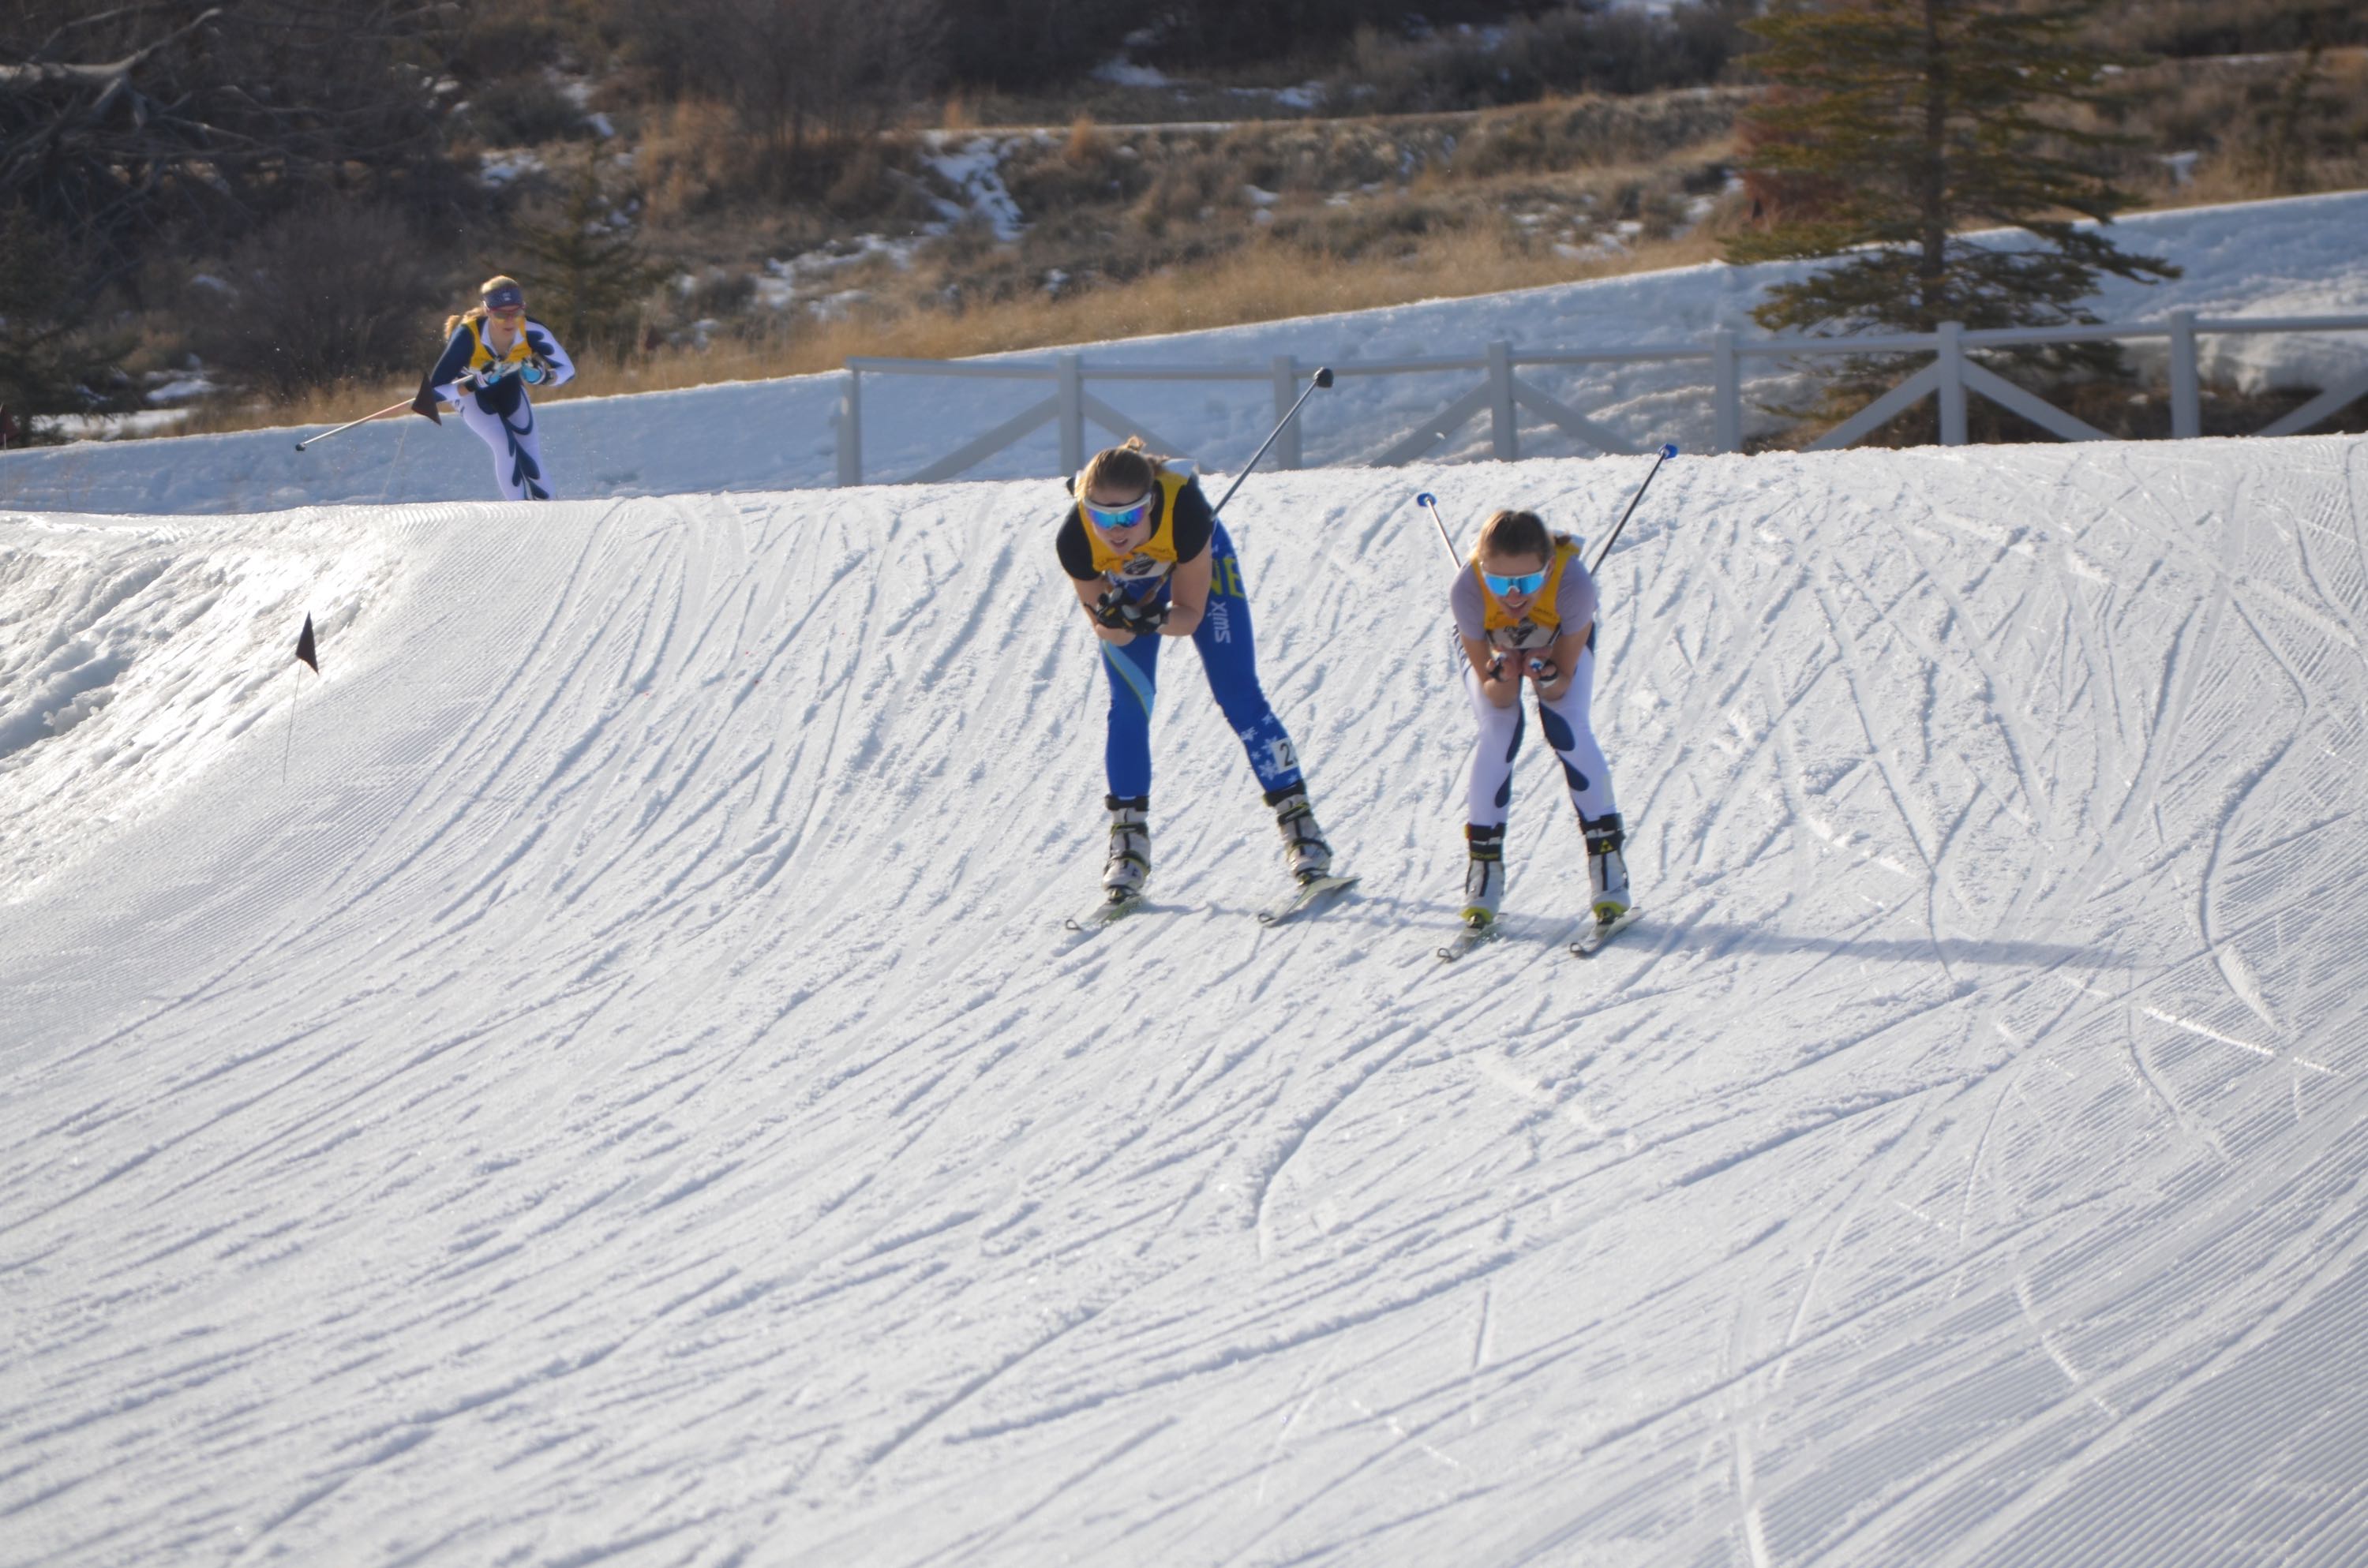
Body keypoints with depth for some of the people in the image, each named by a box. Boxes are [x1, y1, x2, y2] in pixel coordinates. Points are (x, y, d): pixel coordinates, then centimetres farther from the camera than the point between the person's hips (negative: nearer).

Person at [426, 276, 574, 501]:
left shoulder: (532, 332, -32)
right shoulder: (467, 336, -39)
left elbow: (568, 371, -17)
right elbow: (435, 391, -36)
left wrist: (544, 377, -38)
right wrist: (476, 383, -49)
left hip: (509, 389, 3)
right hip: (469, 390, -3)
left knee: (530, 461, -2)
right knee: (506, 445, -24)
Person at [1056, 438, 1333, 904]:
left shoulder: (1184, 508, -42)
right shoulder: (1075, 540, -37)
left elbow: (1189, 616, -30)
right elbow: (1107, 631, -25)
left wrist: (1153, 619, -51)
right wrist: (1114, 620, -47)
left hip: (1200, 565, -1)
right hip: (1125, 583, 1)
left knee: (1238, 696, -5)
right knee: (1128, 706, -8)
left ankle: (1298, 819, 2)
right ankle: (1128, 837, 4)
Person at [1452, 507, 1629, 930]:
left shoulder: (1573, 582, -41)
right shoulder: (1467, 590, -40)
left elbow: (1565, 680, -28)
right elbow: (1494, 694, -30)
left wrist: (1547, 678, -49)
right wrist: (1502, 679, -52)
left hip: (1559, 641, 0)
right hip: (1490, 644, 0)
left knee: (1567, 728, -18)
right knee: (1498, 731, -20)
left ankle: (1607, 859, -8)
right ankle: (1483, 867, -9)